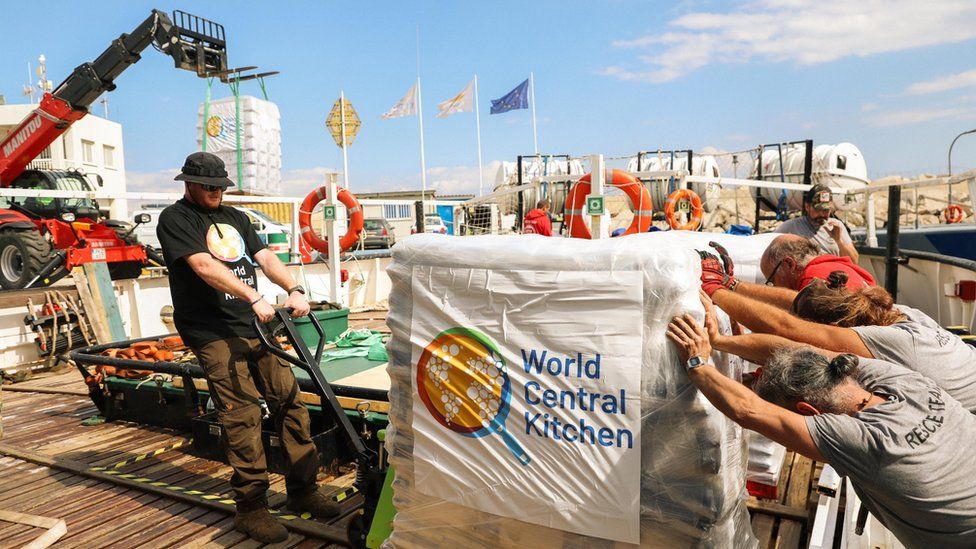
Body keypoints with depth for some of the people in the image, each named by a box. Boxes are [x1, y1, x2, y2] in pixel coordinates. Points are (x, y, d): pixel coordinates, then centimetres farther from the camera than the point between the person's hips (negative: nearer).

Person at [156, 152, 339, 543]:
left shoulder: (235, 217, 20)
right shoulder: (175, 219, 0)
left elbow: (265, 257, 9)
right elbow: (204, 266, -16)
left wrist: (294, 289, -10)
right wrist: (254, 298, -25)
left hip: (257, 326, 6)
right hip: (215, 334, -6)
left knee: (290, 400, 3)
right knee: (242, 415, -9)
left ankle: (303, 490, 14)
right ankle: (251, 507, 4)